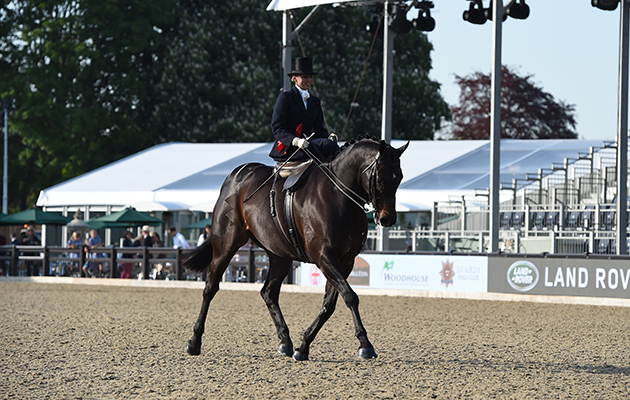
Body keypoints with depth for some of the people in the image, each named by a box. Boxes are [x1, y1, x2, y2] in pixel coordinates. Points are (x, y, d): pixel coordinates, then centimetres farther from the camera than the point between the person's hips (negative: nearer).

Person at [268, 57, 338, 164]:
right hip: (287, 149, -6)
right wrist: (295, 141, -25)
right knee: (327, 145, -31)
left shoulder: (315, 102, 22)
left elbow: (319, 130, 19)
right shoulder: (285, 97, 1)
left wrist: (329, 137, -7)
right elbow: (277, 128, -7)